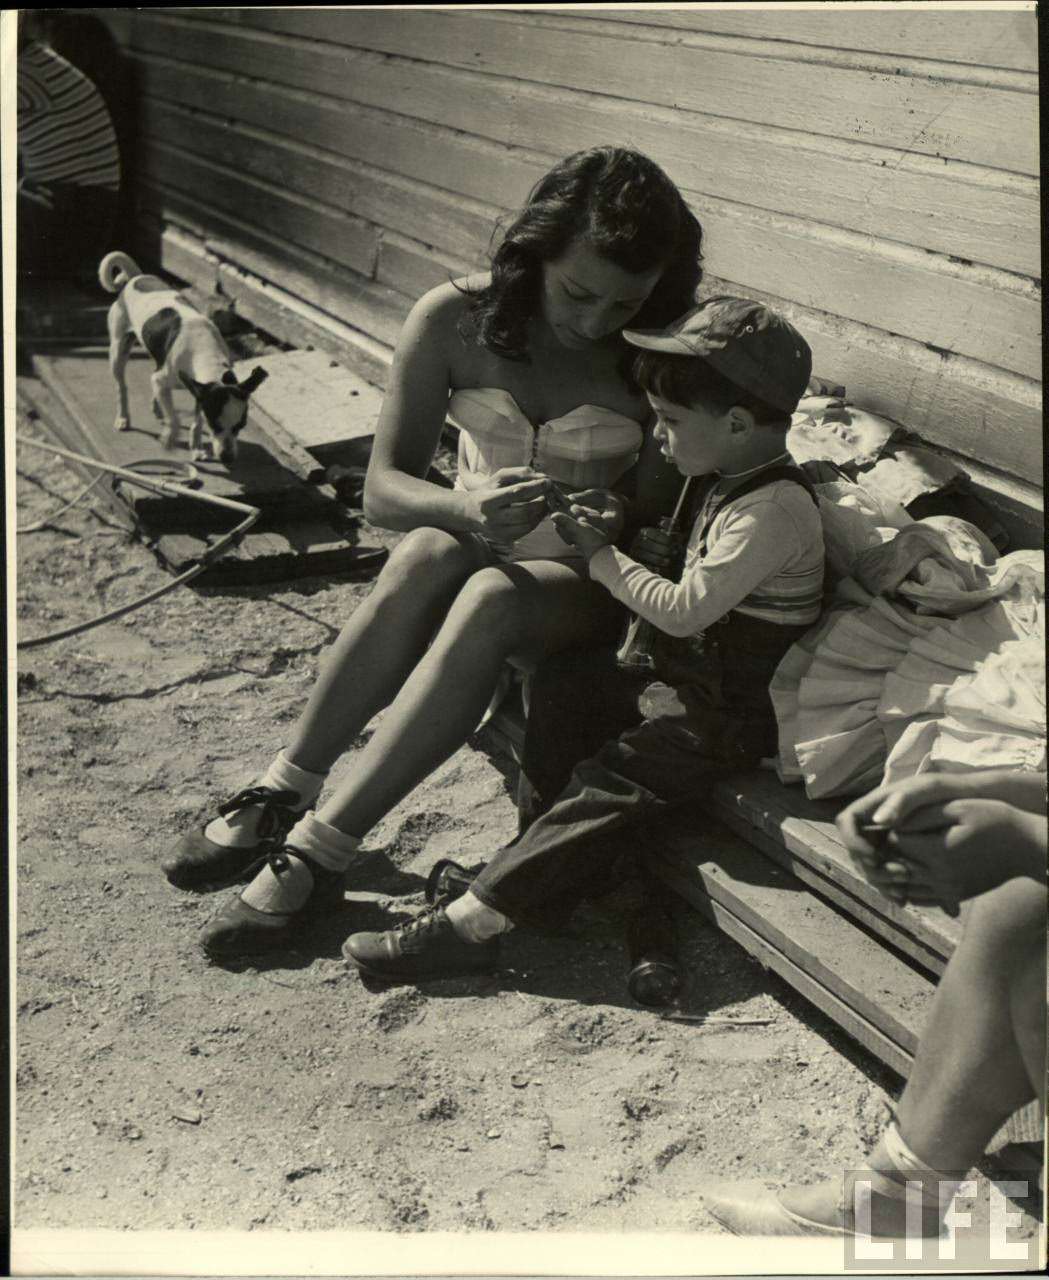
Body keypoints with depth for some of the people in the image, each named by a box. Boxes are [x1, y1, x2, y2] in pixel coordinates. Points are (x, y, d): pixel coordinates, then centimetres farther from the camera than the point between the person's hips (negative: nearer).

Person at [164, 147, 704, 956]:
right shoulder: (455, 320, -9)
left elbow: (664, 510, -3)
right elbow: (383, 489, -9)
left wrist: (619, 521, -28)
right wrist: (467, 508, -31)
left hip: (585, 584, -1)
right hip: (476, 552, 2)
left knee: (491, 598, -36)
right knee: (429, 553, -35)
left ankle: (321, 849, -35)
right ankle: (283, 795, -30)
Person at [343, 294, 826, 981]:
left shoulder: (773, 510, -23)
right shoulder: (735, 482, 9)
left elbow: (684, 609, -24)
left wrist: (605, 558, -12)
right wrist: (614, 535, 8)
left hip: (738, 710, -11)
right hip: (695, 676, 11)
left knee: (612, 779, -22)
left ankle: (470, 924, -26)